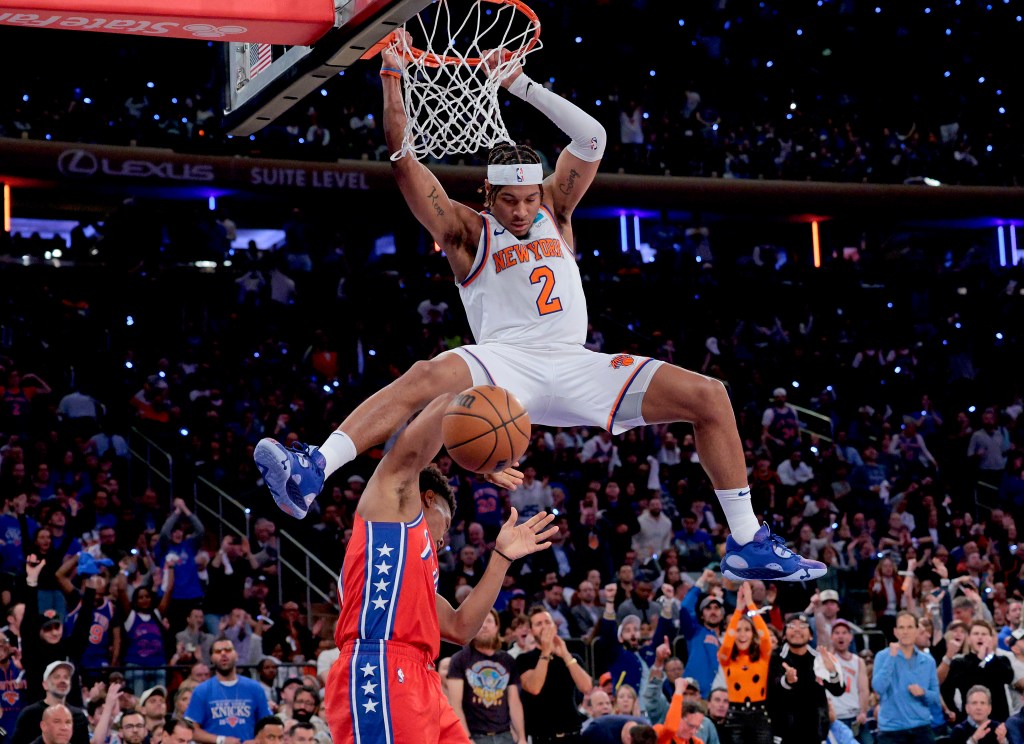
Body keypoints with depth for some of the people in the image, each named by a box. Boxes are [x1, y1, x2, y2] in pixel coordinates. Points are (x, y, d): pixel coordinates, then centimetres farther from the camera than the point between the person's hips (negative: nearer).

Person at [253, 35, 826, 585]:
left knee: (710, 397, -9)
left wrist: (520, 84, 0)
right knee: (425, 378, -37)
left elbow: (592, 137, 8)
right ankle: (311, 473, -53)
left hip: (575, 366, 4)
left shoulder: (554, 210, 18)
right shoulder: (465, 230, 8)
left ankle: (749, 545, -3)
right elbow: (404, 159, -1)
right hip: (505, 362, -4)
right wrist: (392, 78, -6)